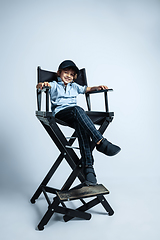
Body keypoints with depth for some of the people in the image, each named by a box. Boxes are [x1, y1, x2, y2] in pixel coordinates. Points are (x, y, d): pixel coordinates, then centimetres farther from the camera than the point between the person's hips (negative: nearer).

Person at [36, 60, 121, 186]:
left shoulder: (74, 86, 37)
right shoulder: (54, 85, 21)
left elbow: (86, 89, 39)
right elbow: (40, 86, 4)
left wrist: (97, 87, 18)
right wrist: (42, 84, -21)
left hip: (75, 115, 4)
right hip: (60, 112, -3)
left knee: (81, 126, -34)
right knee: (78, 110, -38)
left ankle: (88, 166, -42)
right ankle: (101, 141, -45)